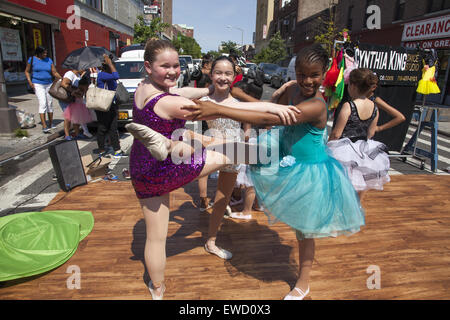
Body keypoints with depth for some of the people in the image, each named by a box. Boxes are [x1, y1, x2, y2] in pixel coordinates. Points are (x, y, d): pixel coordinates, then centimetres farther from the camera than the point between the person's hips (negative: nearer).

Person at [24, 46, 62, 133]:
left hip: (49, 84, 4)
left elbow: (54, 72, 5)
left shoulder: (49, 60, 9)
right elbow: (27, 71, 6)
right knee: (42, 103, -16)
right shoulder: (32, 60, 1)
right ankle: (44, 126, -20)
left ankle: (51, 124, 19)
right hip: (38, 84, -4)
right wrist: (30, 82, -8)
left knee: (50, 104, 6)